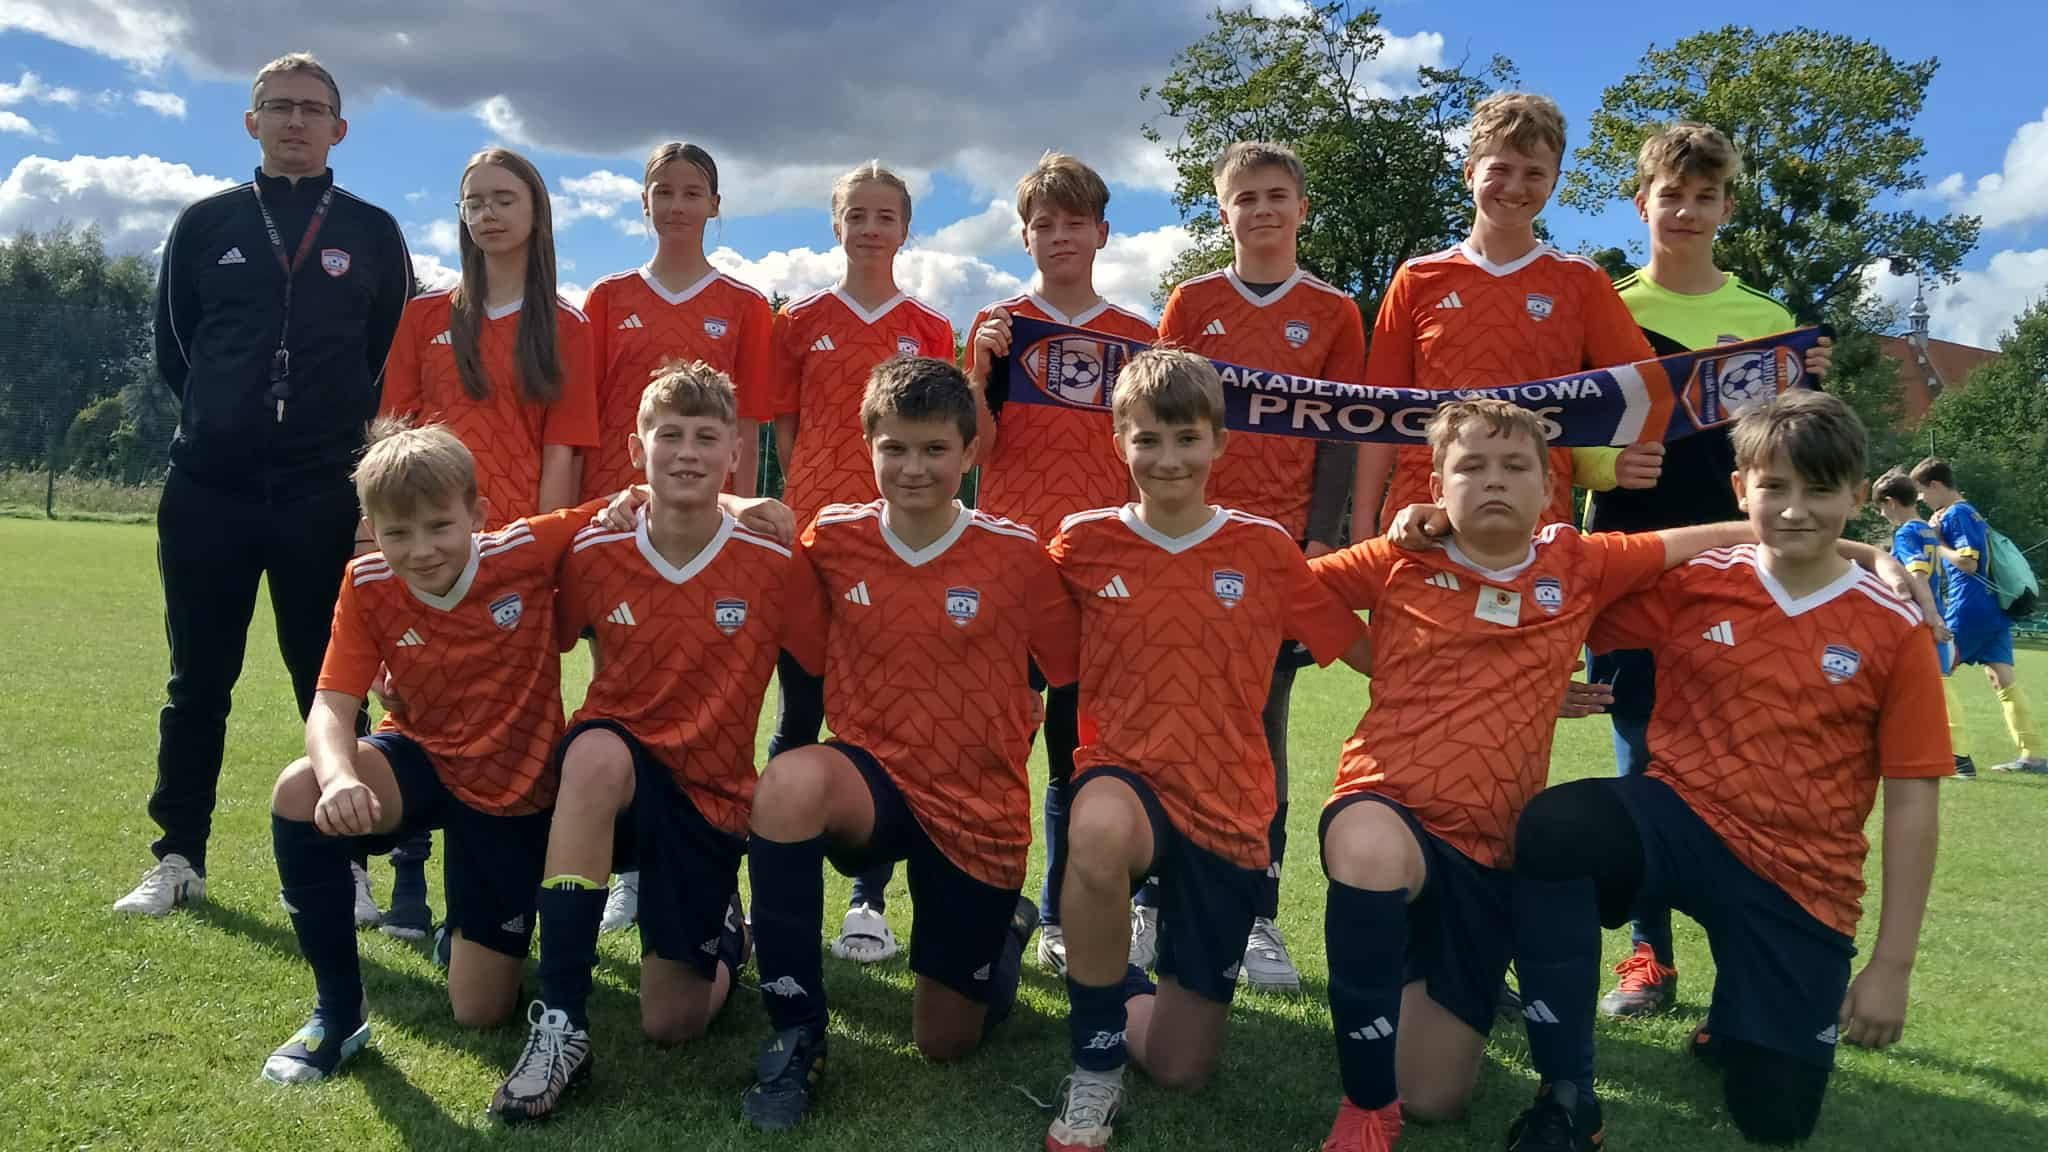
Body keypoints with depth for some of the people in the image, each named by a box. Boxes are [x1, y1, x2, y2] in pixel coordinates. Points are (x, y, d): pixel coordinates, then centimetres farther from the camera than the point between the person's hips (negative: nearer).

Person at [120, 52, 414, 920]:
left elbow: (398, 358, 10)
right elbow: (172, 347, 15)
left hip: (323, 496, -1)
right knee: (198, 682, 7)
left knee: (331, 683, 1)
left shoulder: (372, 233, 7)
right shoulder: (206, 224, 10)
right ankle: (179, 858, 18)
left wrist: (340, 428, 5)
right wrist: (223, 414, 12)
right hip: (206, 488, 1)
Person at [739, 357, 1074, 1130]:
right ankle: (795, 1033, -17)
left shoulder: (1016, 555, -12)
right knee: (789, 781, -36)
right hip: (873, 781, 1)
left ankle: (1007, 927, 43)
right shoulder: (832, 540, -7)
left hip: (979, 810, -1)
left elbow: (1076, 676, -3)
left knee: (947, 1043, 7)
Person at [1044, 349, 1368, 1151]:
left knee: (1182, 1068, 2)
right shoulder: (1085, 542, -2)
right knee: (1100, 832, -42)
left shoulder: (1264, 547, -2)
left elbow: (1372, 652, 2)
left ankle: (1123, 991, 40)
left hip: (1228, 805, 1)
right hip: (1125, 775, -1)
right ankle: (1094, 1063, -16)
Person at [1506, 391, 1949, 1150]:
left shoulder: (1894, 630, -5)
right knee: (1553, 826, -35)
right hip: (1680, 822, 0)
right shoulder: (1692, 582, -3)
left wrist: (1892, 965, -5)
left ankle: (1738, 1020, 39)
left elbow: (1913, 802, -3)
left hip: (1800, 881, 1)